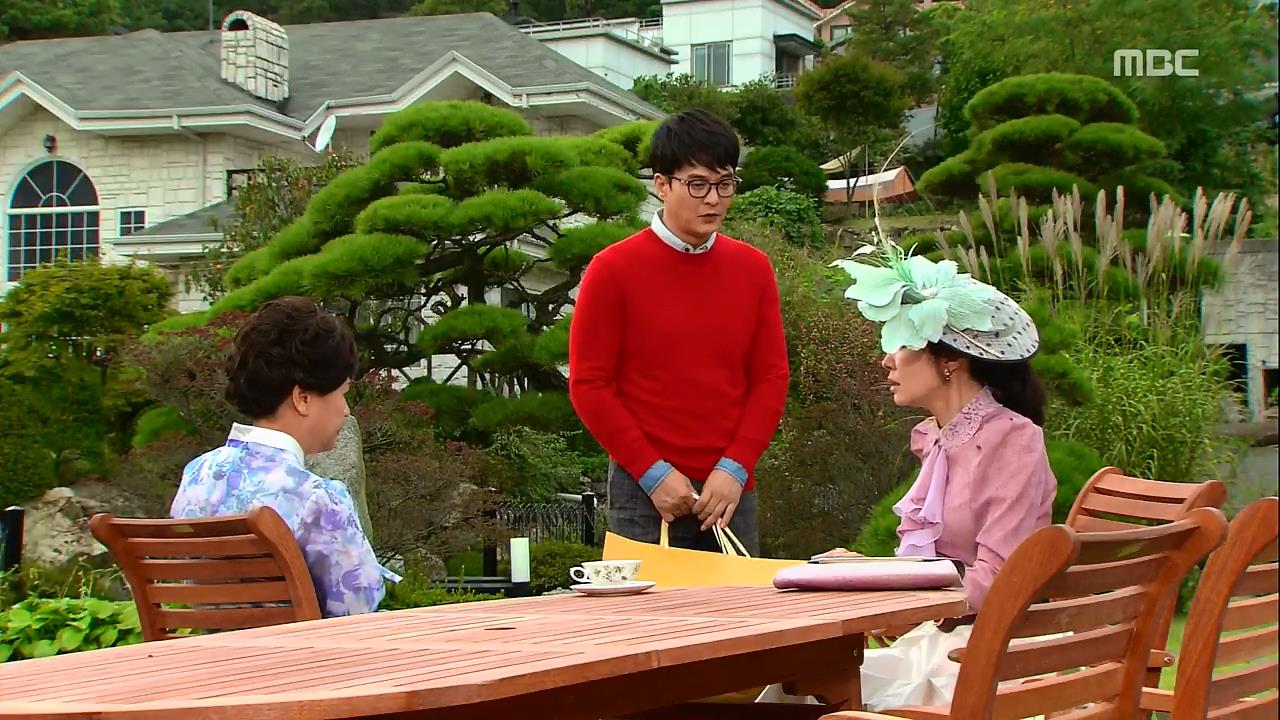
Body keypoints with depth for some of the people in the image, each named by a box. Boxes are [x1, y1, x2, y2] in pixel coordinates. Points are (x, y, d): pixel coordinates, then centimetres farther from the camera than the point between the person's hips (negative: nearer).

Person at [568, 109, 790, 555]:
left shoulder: (753, 269, 8)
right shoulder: (614, 270, -3)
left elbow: (771, 377, 8)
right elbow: (589, 384, -5)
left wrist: (735, 468, -5)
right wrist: (653, 473, -10)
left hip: (731, 490, 4)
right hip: (645, 494, -4)